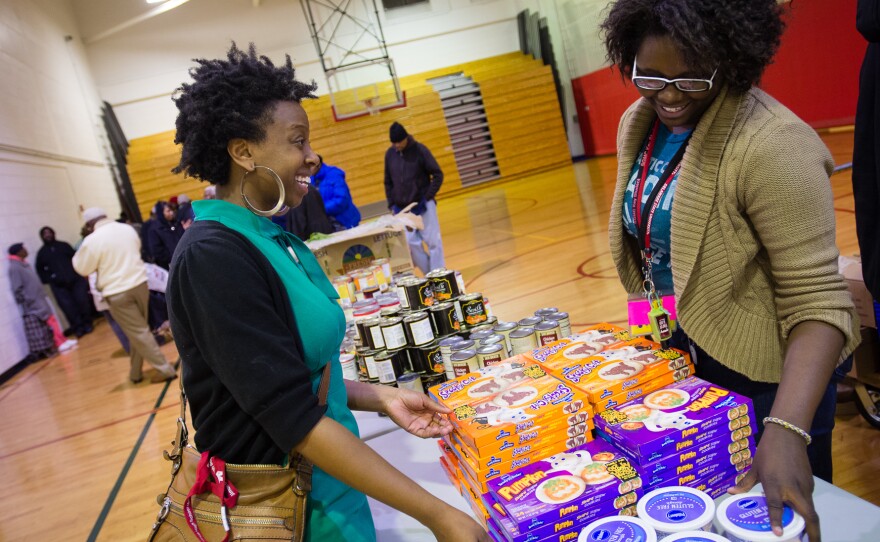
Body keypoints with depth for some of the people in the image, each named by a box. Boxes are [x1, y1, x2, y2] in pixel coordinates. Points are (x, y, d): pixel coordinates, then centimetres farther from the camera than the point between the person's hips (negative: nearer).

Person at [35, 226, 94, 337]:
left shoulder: (63, 245, 12)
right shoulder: (41, 253, 11)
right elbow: (40, 270, 12)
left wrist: (76, 271, -5)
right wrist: (50, 279, -3)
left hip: (75, 279, 0)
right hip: (59, 284, 0)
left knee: (82, 301, -5)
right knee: (68, 306, -7)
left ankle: (87, 324, 11)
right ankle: (78, 328, 2)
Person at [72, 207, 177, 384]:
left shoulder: (92, 240, -12)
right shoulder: (128, 229, 5)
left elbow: (82, 268, -2)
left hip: (117, 292, -6)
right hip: (139, 283, 6)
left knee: (138, 332, 1)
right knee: (138, 330, 16)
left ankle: (165, 369, 1)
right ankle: (135, 372, 26)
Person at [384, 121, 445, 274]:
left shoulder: (420, 150, -8)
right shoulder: (389, 154, 3)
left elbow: (438, 175, -5)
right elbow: (388, 182, 12)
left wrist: (428, 197, -13)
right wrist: (391, 205, 5)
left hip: (423, 205, -3)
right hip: (402, 209, 3)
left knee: (433, 241, -1)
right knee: (411, 243, -1)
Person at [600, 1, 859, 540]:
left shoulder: (771, 146, -28)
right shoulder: (638, 124, -4)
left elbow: (815, 299, -30)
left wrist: (786, 430, -40)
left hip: (759, 375, -6)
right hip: (678, 356, 7)